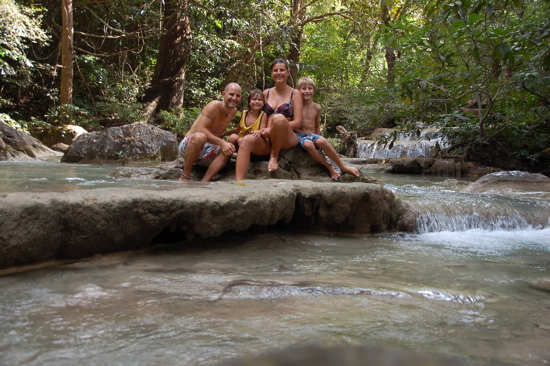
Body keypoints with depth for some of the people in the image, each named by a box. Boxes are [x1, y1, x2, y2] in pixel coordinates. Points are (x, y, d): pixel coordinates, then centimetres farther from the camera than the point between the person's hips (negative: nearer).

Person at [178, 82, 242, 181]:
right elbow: (200, 129, -27)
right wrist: (221, 142, -33)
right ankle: (184, 177, -21)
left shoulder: (234, 111, 6)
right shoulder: (215, 105, -15)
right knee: (200, 136, -37)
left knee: (229, 149, -19)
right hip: (187, 146, -6)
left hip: (206, 151, 6)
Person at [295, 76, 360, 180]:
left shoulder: (316, 108, 9)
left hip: (312, 135, 2)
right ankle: (329, 167, -23)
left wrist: (317, 138, 10)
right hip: (300, 135, -2)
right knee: (308, 144, -39)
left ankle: (342, 166, -19)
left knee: (322, 141, -33)